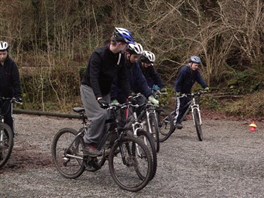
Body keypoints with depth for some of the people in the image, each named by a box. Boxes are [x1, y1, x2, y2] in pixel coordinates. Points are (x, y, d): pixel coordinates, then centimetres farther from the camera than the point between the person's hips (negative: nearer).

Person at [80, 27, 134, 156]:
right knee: (100, 114, -24)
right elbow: (93, 77, -32)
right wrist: (98, 97, -44)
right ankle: (89, 144, -12)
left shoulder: (120, 57, -4)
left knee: (109, 117, -1)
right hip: (89, 88, -7)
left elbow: (123, 78, -1)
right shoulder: (98, 55, -25)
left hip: (104, 91, 7)